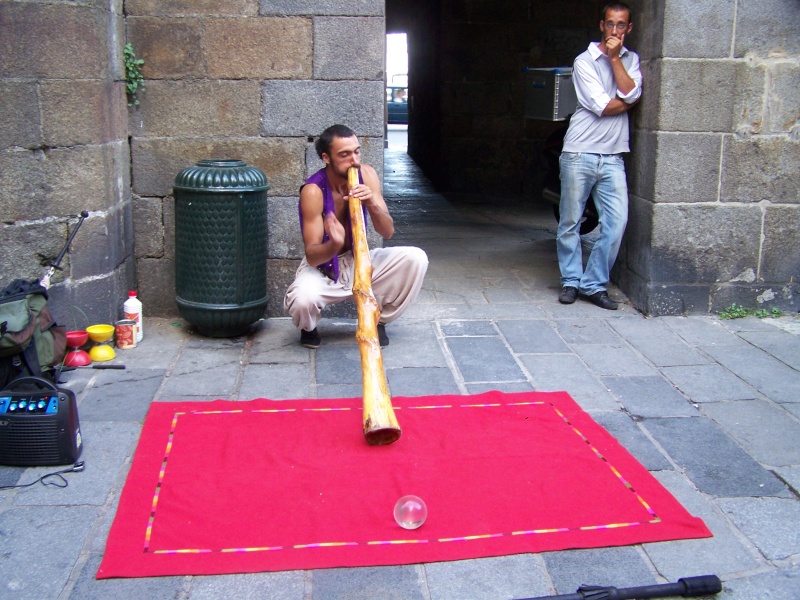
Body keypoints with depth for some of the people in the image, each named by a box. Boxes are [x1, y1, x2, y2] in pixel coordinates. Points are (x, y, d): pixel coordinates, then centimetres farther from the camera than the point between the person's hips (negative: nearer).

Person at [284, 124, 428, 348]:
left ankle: (378, 321, 3)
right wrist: (334, 244, -48)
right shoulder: (313, 191, -22)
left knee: (415, 258, -19)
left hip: (359, 262, 4)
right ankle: (308, 328, 4)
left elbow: (388, 232, -10)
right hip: (322, 266, -4)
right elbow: (312, 256, -25)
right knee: (302, 299, -37)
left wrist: (372, 205, -30)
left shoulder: (366, 175, -9)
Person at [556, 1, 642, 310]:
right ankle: (571, 281, 17)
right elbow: (602, 106, -11)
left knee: (616, 221, -6)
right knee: (570, 222, 2)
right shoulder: (584, 61, -2)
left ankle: (594, 284, 5)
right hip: (579, 153, -3)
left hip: (613, 157, 4)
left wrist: (615, 57, -8)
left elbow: (630, 93, -8)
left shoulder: (631, 59, 13)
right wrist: (630, 101, 2)